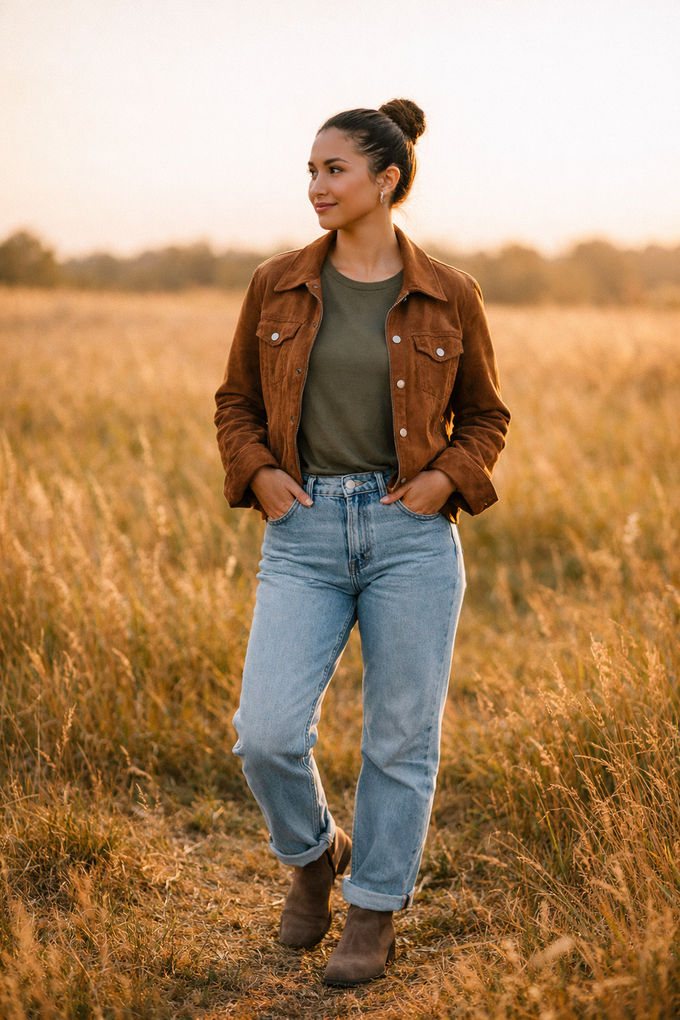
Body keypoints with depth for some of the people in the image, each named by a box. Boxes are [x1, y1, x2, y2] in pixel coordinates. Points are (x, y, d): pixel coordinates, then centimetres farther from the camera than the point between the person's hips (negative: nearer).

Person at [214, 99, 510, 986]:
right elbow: (237, 403, 14)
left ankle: (375, 914, 24)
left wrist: (445, 479, -7)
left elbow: (483, 416, 11)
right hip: (304, 533, 1)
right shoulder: (277, 286, 4)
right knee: (267, 734, -8)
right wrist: (258, 474, -4)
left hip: (411, 534, -1)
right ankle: (315, 852, 24)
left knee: (401, 738, 5)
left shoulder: (448, 297, 0)